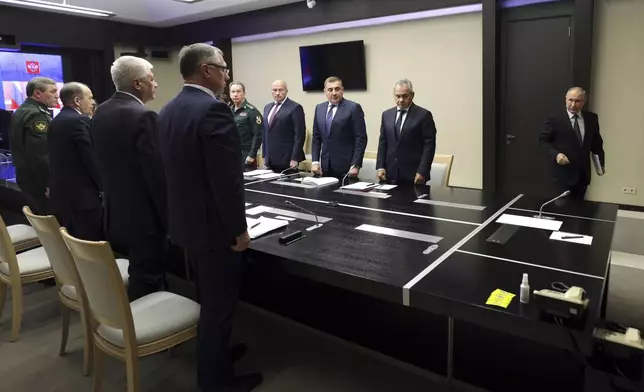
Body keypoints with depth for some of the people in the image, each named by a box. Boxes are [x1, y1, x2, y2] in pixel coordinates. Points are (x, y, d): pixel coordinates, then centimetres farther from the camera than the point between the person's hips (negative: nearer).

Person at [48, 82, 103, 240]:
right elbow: (92, 160, -16)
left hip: (61, 195, 10)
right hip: (83, 197, -10)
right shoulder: (80, 121, -14)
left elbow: (63, 159, 16)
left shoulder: (56, 121, 14)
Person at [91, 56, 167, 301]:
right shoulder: (143, 117, -20)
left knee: (137, 278, 23)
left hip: (114, 213, 9)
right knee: (147, 284, 4)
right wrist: (168, 217, -12)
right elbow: (157, 173, -21)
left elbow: (104, 163, 14)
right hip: (143, 217, -9)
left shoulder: (101, 112, 7)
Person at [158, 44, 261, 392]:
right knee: (219, 303, 6)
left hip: (185, 220, 9)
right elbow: (227, 179, -25)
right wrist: (239, 229, -15)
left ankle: (212, 354, 42)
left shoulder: (168, 111, 8)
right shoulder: (213, 110, -21)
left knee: (208, 298, 24)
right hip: (212, 225, -9)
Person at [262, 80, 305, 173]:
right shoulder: (267, 108, 16)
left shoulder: (295, 108, -6)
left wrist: (295, 158, -14)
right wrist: (264, 155, 15)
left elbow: (299, 134, -11)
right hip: (271, 161, 6)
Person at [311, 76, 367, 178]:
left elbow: (361, 139, -9)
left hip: (346, 166, -4)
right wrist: (315, 161, 4)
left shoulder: (353, 108, -6)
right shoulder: (319, 108, 10)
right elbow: (316, 137, 13)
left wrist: (355, 165, -14)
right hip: (325, 166, 5)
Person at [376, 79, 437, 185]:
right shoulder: (387, 115, 11)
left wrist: (422, 172, -12)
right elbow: (382, 143, 13)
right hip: (390, 174, 4)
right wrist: (380, 167, 3)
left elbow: (429, 145, -6)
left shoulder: (424, 115, -3)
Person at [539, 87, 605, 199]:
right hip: (563, 173, -4)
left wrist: (600, 162, 5)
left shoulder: (591, 118, 5)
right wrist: (555, 154, -21)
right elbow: (543, 140, -6)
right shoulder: (554, 119, -8)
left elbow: (596, 142, 14)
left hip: (583, 173, 4)